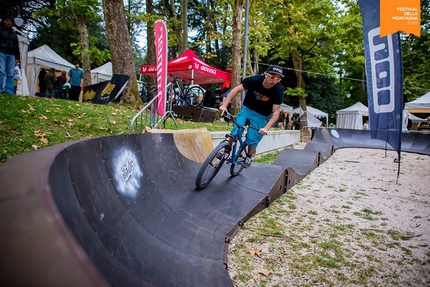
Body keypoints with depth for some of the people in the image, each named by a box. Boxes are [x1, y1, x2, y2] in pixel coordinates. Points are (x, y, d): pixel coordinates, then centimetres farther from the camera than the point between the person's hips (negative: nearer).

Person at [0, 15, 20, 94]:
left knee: (10, 74, -5)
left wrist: (17, 57, 11)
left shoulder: (14, 33, 23)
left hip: (11, 54, 4)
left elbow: (17, 46, 21)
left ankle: (9, 92, -8)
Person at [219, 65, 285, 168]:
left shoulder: (278, 90, -25)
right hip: (247, 109, 1)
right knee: (236, 131, -13)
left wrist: (266, 128, -36)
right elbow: (236, 90, -20)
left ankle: (249, 157, 25)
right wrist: (224, 105, -29)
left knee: (253, 140, -3)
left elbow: (276, 112, -24)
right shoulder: (255, 80, -24)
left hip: (261, 116, -1)